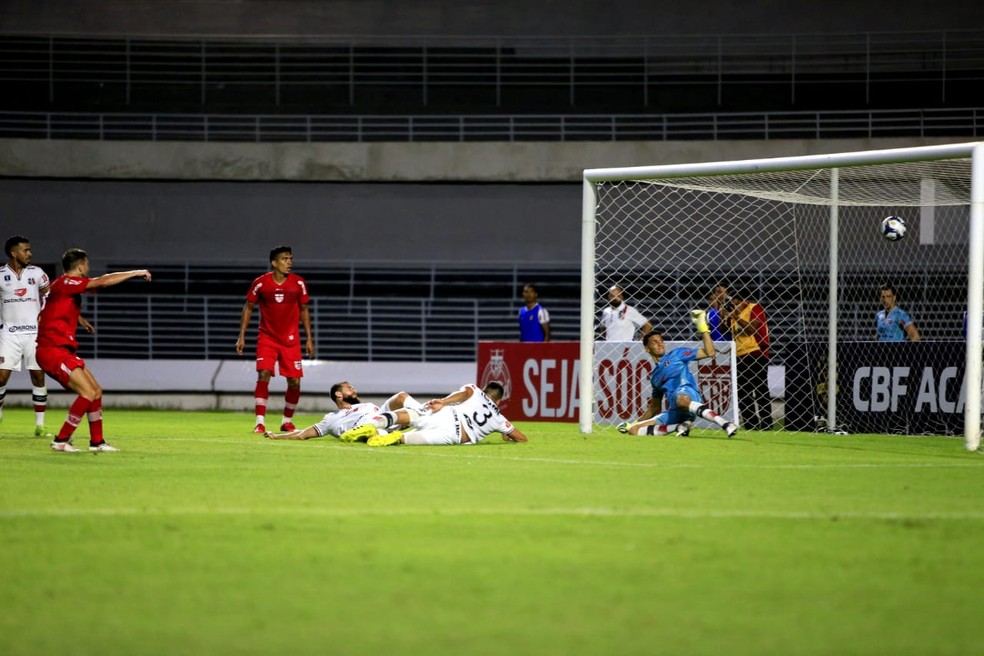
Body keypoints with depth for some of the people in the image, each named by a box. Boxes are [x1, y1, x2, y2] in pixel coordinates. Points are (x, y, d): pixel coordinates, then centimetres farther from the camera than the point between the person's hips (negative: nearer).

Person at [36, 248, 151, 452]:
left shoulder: (69, 286, 15)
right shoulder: (65, 282, -13)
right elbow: (103, 282, -18)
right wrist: (135, 273, -10)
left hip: (63, 350, 10)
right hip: (53, 350, -10)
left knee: (96, 391, 12)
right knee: (88, 393, -15)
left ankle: (97, 441, 20)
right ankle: (61, 440, -10)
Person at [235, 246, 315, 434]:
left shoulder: (298, 283, -2)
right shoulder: (260, 283, -7)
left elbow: (304, 310, 8)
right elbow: (248, 307, 4)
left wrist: (309, 339, 6)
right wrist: (242, 336, 0)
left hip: (290, 339, 2)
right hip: (267, 337, -2)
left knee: (295, 382, -1)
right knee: (263, 375, -18)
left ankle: (287, 420, 20)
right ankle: (260, 422, -13)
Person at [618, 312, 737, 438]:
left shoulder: (676, 354, 18)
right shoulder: (655, 376, 30)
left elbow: (709, 352, 10)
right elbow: (655, 407, 36)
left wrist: (703, 328, 5)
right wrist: (634, 423, 32)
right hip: (673, 411, 7)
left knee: (681, 399, -46)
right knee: (634, 430, -3)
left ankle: (725, 424, -50)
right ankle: (680, 426, -8)